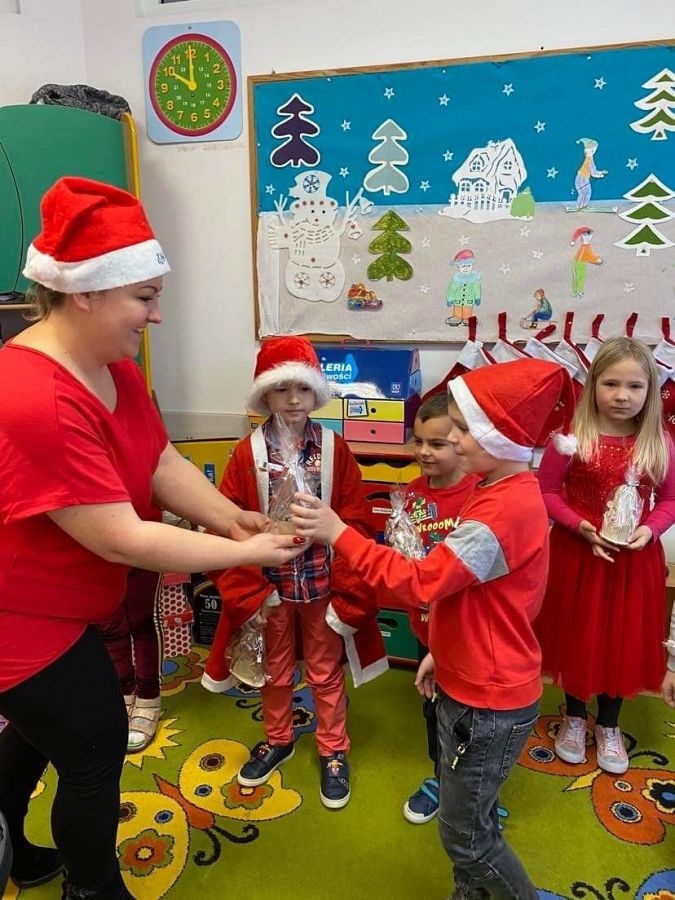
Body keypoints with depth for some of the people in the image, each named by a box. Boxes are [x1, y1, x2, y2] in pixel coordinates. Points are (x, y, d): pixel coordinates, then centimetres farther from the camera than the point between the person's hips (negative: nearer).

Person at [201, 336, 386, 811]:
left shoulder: (335, 448, -10)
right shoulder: (248, 452, -10)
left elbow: (357, 522, -9)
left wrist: (348, 590, -11)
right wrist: (246, 589, -13)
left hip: (323, 583, 0)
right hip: (271, 584, 1)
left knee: (326, 672, 18)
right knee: (275, 670, 22)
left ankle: (333, 751, 39)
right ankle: (277, 740, 47)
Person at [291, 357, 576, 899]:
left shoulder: (505, 509, -29)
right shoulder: (507, 493, 5)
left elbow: (421, 582, -32)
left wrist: (339, 533, -28)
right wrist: (443, 652, 16)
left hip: (489, 702, -9)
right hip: (473, 686, 9)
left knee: (465, 836, 11)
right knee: (472, 819, 26)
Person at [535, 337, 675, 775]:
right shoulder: (572, 438, -12)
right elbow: (546, 492, -7)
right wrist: (581, 527, -20)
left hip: (634, 559, 2)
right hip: (577, 554, -2)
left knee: (624, 640, 14)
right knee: (577, 637, 13)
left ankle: (608, 727, 38)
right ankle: (574, 717, 38)